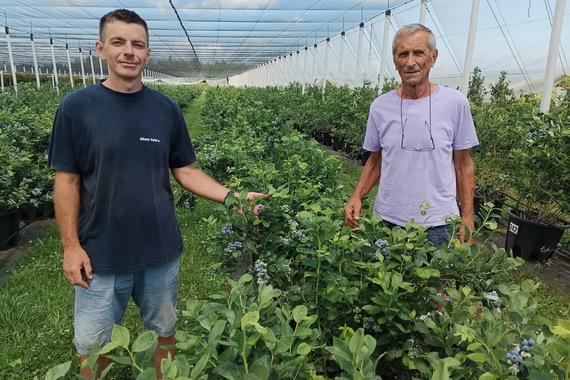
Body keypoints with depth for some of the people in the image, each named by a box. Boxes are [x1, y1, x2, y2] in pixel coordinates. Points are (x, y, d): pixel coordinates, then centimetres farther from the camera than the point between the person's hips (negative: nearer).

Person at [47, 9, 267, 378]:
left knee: (163, 330, 20)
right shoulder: (76, 107, -7)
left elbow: (185, 170, 3)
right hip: (100, 255, -1)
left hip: (161, 250, 2)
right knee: (93, 344, 14)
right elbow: (67, 181, -4)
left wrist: (231, 196, -10)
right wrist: (71, 245, -7)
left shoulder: (167, 109, -1)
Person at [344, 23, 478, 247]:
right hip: (387, 220, 2)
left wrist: (467, 218, 0)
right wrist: (356, 197, -4)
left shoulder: (455, 102, -5)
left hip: (438, 225, -1)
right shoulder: (380, 106, 0)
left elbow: (463, 164, 2)